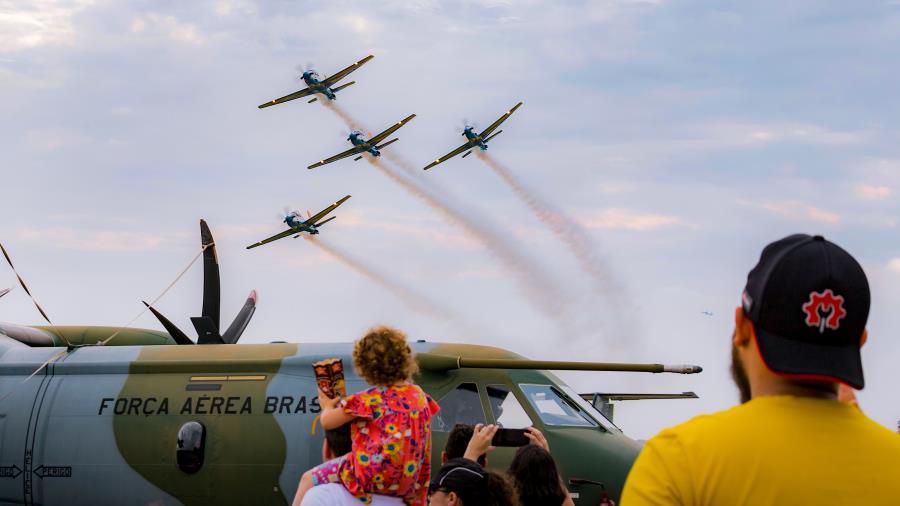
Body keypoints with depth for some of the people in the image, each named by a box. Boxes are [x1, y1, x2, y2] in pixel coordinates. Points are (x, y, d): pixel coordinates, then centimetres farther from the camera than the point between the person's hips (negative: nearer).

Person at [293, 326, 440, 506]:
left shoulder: (369, 400, -14)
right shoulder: (419, 395, 3)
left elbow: (327, 422, -5)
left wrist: (328, 406, 18)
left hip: (373, 478, -7)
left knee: (309, 479, 10)